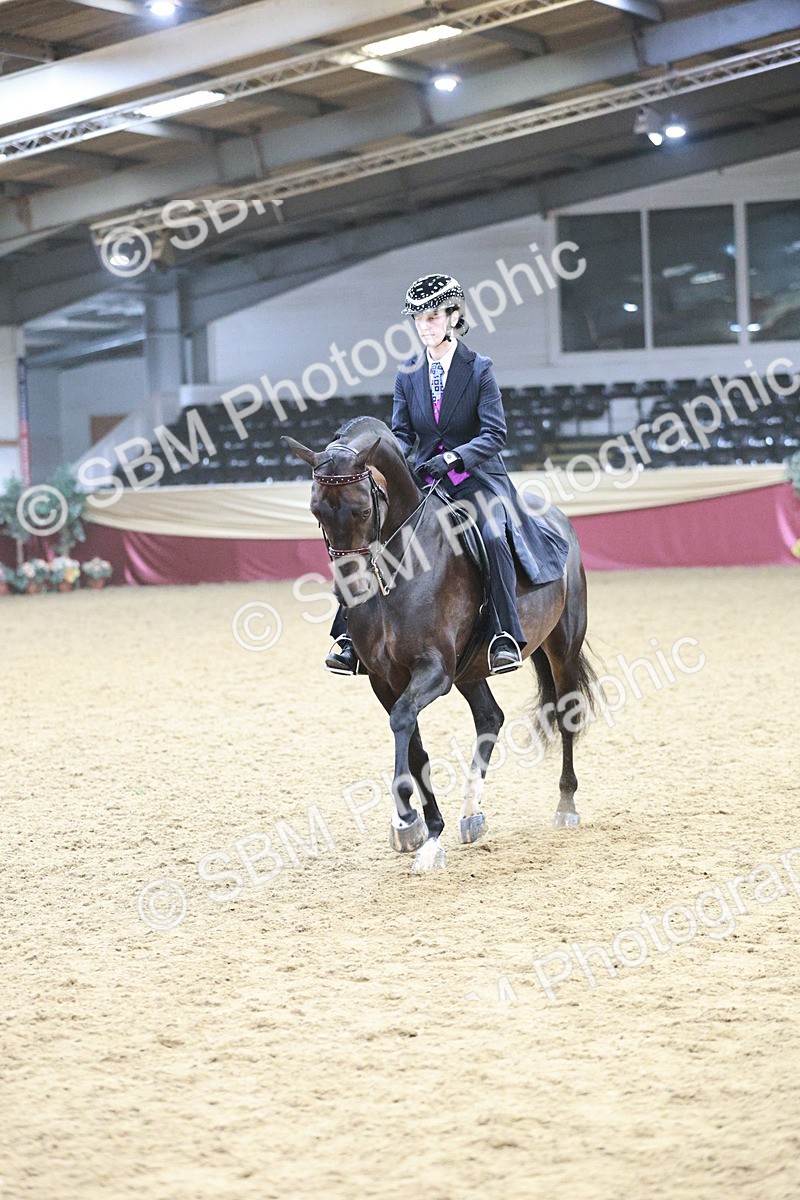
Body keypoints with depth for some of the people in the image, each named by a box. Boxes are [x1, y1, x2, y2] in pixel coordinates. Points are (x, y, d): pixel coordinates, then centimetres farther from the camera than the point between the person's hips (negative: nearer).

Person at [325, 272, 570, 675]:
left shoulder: (478, 369, -4)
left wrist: (453, 457, -26)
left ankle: (505, 637, -30)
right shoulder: (408, 375, 8)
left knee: (494, 536, -33)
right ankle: (352, 639, -11)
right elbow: (402, 433, 8)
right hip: (425, 481, 4)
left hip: (477, 478, -4)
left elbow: (494, 433, -10)